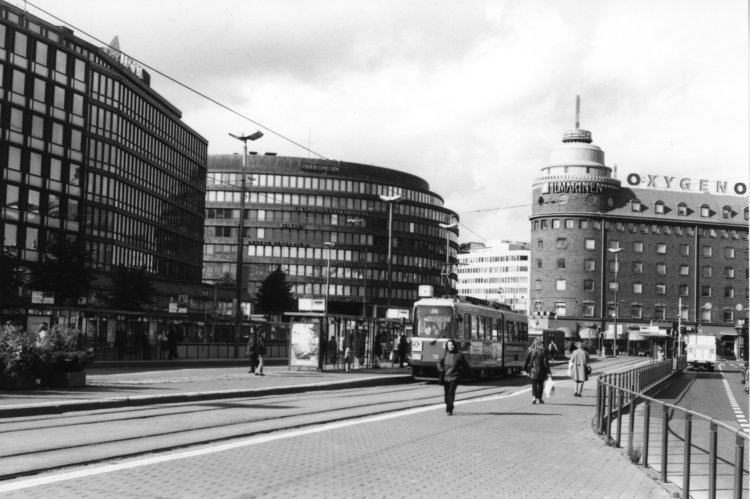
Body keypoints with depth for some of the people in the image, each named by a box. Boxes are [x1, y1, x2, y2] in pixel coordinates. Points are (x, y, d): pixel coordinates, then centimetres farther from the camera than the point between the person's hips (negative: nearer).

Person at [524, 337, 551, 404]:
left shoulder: (531, 351, -2)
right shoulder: (543, 351, -7)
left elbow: (527, 360, -1)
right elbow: (545, 361, -8)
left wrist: (526, 370, 9)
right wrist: (548, 371, -5)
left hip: (533, 370, 1)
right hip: (541, 370, -1)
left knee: (534, 384, 5)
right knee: (540, 384, 12)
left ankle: (534, 397, -14)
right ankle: (539, 399, 17)